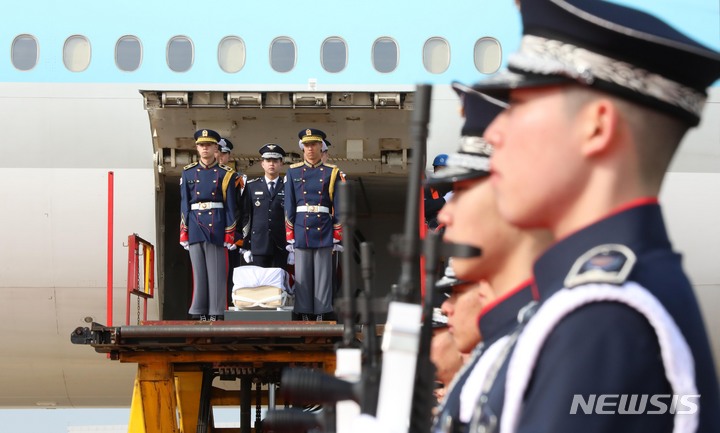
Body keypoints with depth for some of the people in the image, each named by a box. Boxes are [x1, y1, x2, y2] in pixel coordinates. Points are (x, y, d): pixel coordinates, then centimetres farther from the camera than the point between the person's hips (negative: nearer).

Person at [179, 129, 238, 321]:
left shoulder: (225, 173, 4)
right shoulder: (188, 173, 11)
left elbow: (230, 206, 3)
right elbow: (184, 204, 10)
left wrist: (230, 234, -3)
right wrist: (184, 233, 4)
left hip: (217, 226, -2)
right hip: (195, 226, 2)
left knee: (217, 272, -2)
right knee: (199, 271, 3)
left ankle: (216, 313, 0)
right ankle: (200, 313, 6)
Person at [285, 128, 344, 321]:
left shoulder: (332, 173, 6)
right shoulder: (293, 172, 9)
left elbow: (338, 206, 5)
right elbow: (289, 206, 7)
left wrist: (338, 236, 0)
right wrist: (290, 236, 3)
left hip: (324, 231, -1)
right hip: (301, 230, 1)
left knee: (323, 275, 0)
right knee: (302, 275, 1)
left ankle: (321, 314, 3)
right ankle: (304, 314, 5)